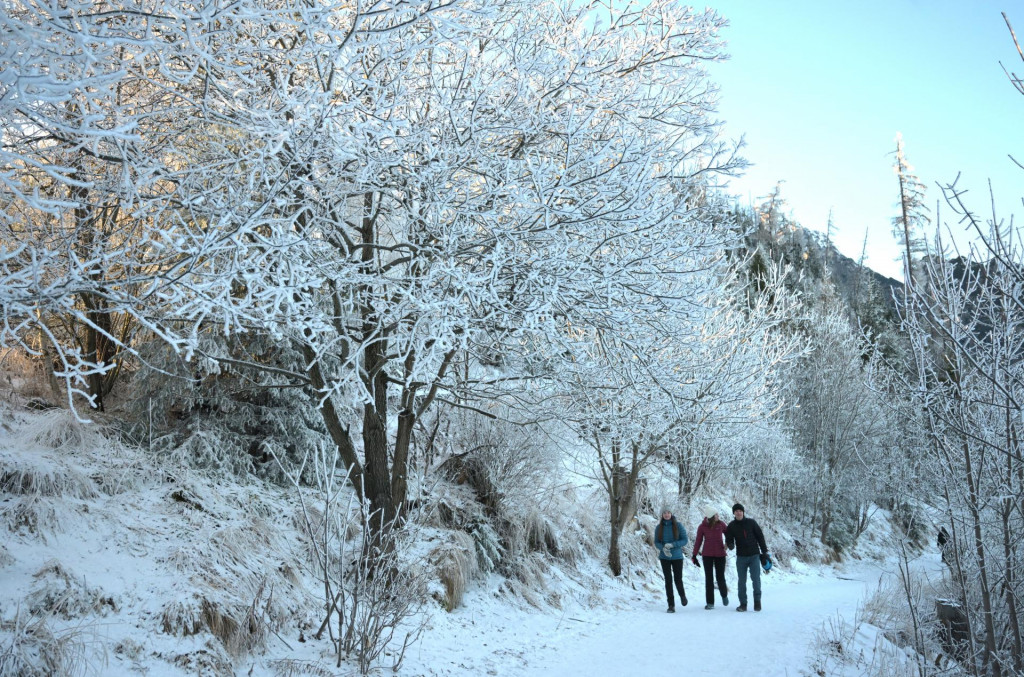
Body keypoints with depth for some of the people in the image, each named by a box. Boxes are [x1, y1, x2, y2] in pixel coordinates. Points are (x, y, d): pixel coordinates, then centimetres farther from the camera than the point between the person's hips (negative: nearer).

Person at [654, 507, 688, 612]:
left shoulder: (678, 525, -6)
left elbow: (685, 540, -6)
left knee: (678, 579, 0)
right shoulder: (659, 527, 0)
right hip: (664, 558, 1)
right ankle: (671, 605, 7)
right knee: (668, 580, 0)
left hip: (677, 557, -1)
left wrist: (672, 545, -19)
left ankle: (682, 595, 32)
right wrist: (663, 548, -19)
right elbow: (656, 542, 2)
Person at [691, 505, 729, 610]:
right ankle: (710, 602, 7)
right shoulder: (702, 527, -4)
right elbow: (698, 541, 2)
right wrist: (694, 555, 2)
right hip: (707, 555, 0)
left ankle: (724, 595, 32)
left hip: (720, 554, 0)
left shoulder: (721, 524, -2)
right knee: (709, 578, 1)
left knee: (720, 577, 2)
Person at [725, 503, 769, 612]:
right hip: (741, 557, 1)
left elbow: (760, 537, 5)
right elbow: (729, 540, 3)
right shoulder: (731, 526, 2)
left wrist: (764, 552, 4)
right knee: (741, 581, 3)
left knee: (756, 579, -5)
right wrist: (730, 545, -21)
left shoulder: (751, 523, 0)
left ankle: (757, 601, 12)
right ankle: (743, 603, 12)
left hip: (754, 556, -1)